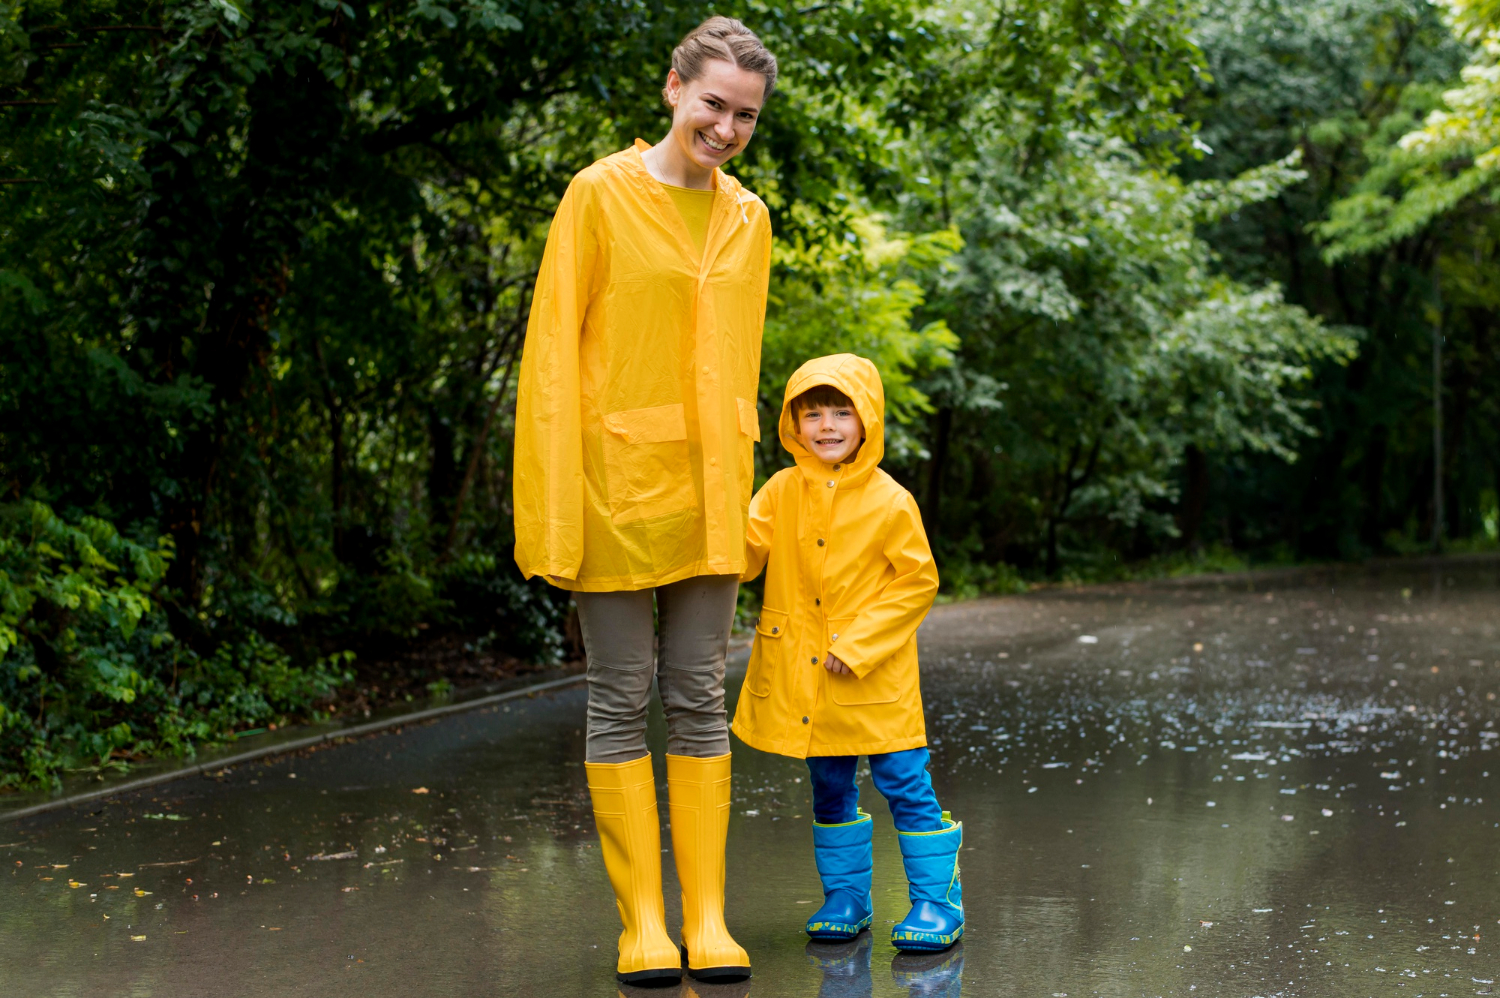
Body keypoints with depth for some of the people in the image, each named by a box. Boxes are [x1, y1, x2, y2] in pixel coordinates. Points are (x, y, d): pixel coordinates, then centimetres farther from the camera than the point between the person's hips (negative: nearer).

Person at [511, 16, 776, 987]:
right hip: (617, 481, -4)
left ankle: (708, 916, 9)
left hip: (705, 488, 5)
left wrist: (735, 488, 14)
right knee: (623, 699, 1)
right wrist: (556, 504, -13)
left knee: (700, 699, 5)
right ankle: (641, 920, 6)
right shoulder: (602, 195, -4)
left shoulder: (747, 218, 11)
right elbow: (552, 352, -7)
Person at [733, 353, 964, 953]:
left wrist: (859, 643, -13)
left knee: (905, 786, -2)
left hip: (875, 677, -4)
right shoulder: (782, 492, 2)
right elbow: (747, 558, -3)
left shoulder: (890, 503, -9)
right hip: (803, 676, 4)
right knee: (829, 791, 13)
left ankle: (937, 902, 6)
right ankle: (845, 898, 24)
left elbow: (918, 582, -7)